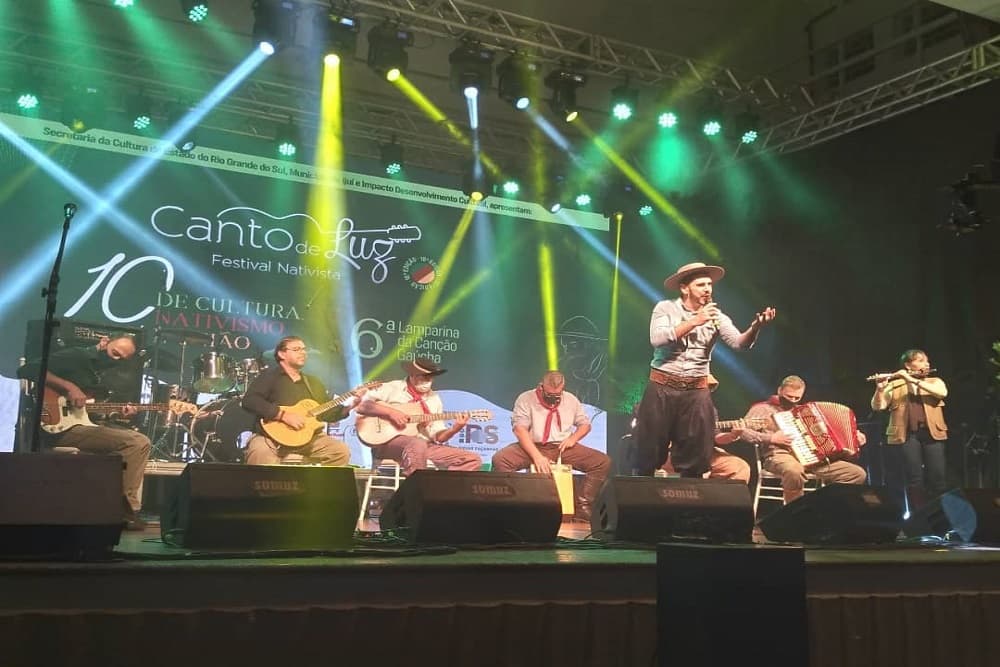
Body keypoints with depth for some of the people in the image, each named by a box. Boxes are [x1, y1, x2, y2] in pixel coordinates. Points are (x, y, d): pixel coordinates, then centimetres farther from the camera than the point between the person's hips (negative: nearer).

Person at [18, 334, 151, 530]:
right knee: (135, 443, -19)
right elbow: (27, 370, -17)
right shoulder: (75, 357, -6)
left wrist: (118, 414, 1)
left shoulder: (102, 374, 19)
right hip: (60, 427, -9)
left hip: (85, 423, 9)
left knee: (142, 442, 5)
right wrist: (69, 387, -22)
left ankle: (128, 507, 3)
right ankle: (127, 509, -10)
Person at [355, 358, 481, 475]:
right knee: (417, 445, -42)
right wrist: (390, 412, -17)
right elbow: (360, 405, -8)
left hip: (424, 445, 6)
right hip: (388, 442, -6)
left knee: (473, 459, -8)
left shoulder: (434, 399, 16)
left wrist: (455, 428, -7)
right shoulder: (391, 389, 2)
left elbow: (437, 436, 13)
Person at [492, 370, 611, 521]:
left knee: (603, 462, -16)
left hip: (562, 448, 3)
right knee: (500, 459, -31)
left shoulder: (571, 400, 8)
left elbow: (585, 424, 18)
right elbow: (520, 429, -15)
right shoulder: (526, 399, -5)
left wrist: (573, 438, -5)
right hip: (532, 447, -3)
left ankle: (583, 506, -13)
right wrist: (537, 456, -27)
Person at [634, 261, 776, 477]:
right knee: (649, 455, 3)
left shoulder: (716, 317, 5)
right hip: (662, 388, -2)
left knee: (694, 460, 6)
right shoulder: (665, 308, -1)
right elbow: (657, 339, -17)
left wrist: (756, 326, -30)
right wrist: (694, 321, -19)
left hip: (696, 392, 2)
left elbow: (739, 342, -9)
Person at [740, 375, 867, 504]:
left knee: (858, 474, -6)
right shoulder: (763, 408, 5)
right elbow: (742, 431, -7)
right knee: (795, 471, -44)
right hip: (780, 456, -7)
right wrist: (771, 438, -17)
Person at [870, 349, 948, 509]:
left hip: (932, 433, 2)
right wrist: (880, 388, -20)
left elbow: (942, 392, -8)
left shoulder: (935, 382, 16)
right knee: (915, 479, -7)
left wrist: (913, 380, -15)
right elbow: (877, 406, -1)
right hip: (906, 435, -2)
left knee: (938, 477, -6)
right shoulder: (894, 385, 11)